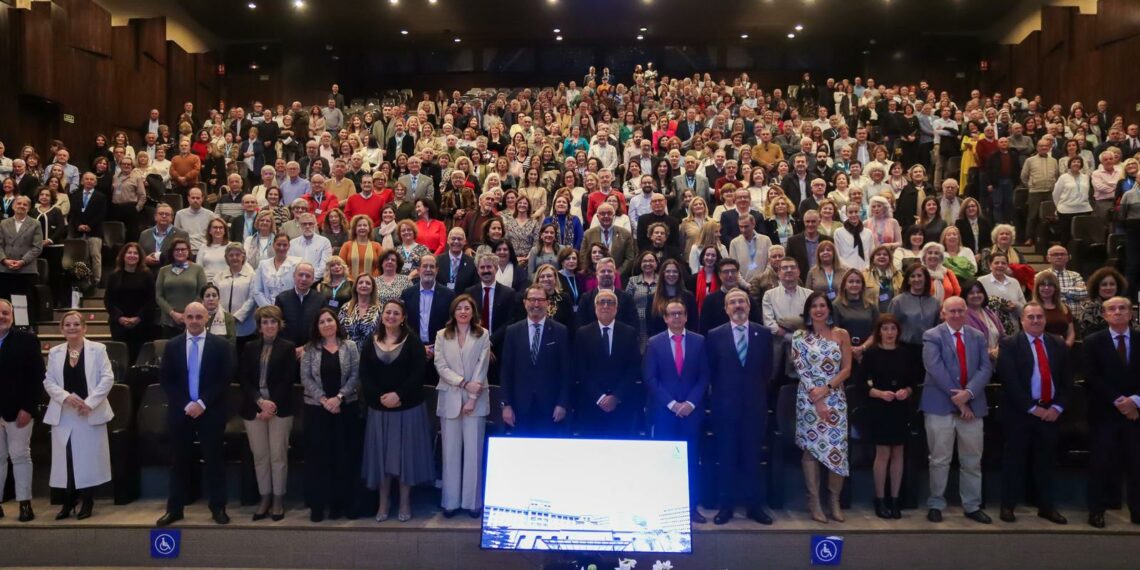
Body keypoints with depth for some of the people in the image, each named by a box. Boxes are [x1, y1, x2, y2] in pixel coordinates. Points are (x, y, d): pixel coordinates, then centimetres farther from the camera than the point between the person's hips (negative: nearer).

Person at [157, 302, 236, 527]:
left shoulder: (221, 345, -1)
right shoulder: (172, 346, 6)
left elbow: (225, 379, -5)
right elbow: (166, 380, 2)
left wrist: (202, 403, -14)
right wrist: (186, 405, -9)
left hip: (211, 412, -2)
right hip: (180, 411, 2)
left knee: (214, 460, 4)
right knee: (180, 461, 8)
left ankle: (218, 508, 12)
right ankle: (174, 509, 17)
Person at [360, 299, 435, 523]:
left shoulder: (413, 341, -2)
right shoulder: (371, 342, 6)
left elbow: (418, 373, -10)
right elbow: (364, 374, -1)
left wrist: (398, 394, -19)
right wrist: (380, 397, -14)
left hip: (408, 407, -2)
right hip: (379, 407, 2)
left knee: (405, 453, 4)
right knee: (381, 453, 7)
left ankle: (405, 501, 15)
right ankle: (384, 501, 20)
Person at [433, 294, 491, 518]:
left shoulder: (483, 335, 2)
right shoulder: (442, 335, 6)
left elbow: (482, 367, -4)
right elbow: (440, 366, -2)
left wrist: (472, 398, -11)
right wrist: (463, 383, -14)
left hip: (476, 399, -1)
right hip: (450, 399, 1)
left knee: (474, 451, 1)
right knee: (450, 451, 5)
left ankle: (472, 501, 9)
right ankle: (451, 501, 12)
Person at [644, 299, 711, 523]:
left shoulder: (699, 341, 5)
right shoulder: (654, 343, 2)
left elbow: (704, 376, 3)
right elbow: (650, 379, -2)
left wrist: (690, 403, -9)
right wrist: (671, 404, -10)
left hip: (691, 410, 1)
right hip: (663, 411, -1)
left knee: (691, 460, 5)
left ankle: (691, 507, 12)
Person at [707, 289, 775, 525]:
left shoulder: (763, 334, 3)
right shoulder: (715, 335, -1)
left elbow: (767, 370, 9)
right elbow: (711, 371, 6)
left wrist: (757, 391, 7)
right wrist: (722, 392, 5)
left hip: (755, 405, 1)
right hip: (725, 405, -1)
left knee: (753, 457, 7)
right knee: (726, 458, 6)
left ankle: (755, 505, 16)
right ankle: (726, 505, 15)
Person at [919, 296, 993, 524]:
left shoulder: (978, 337, 11)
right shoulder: (932, 336, -2)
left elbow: (986, 368, 1)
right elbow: (936, 369, -12)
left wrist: (968, 393, -15)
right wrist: (956, 398, -15)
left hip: (972, 406, 4)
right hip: (940, 406, -4)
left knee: (972, 461, 9)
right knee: (940, 460, 3)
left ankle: (972, 506, 20)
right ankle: (936, 505, 13)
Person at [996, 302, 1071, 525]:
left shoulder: (1058, 345, 11)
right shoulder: (1009, 344, -4)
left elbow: (1066, 380, 8)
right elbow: (1010, 380, -12)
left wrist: (1057, 407, -4)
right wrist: (1032, 408, -13)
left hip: (1049, 411, 4)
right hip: (1019, 412, -4)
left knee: (1046, 461, 11)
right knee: (1014, 459, 3)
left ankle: (1046, 506, 21)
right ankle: (1008, 506, 11)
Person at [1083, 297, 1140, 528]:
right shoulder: (1093, 342, 2)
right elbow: (1092, 378, -6)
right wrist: (1118, 401, -13)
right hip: (1105, 412, -2)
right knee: (1101, 463, 2)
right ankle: (1097, 510, 10)